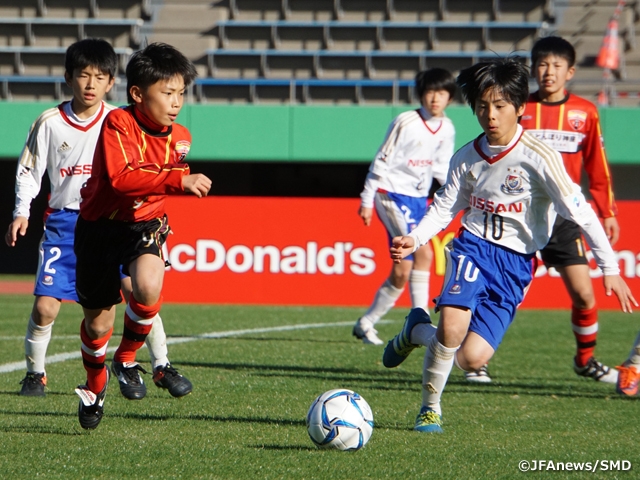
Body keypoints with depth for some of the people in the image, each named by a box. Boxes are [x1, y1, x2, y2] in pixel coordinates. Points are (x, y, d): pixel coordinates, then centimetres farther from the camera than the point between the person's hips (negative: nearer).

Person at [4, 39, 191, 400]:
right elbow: (29, 171, 5)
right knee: (45, 306, -8)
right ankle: (35, 374, 14)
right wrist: (21, 213, -7)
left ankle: (162, 366, 2)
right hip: (65, 221, 0)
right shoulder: (49, 123, -3)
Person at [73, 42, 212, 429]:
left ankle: (127, 358, -2)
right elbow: (120, 178, -36)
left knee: (148, 287, -30)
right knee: (98, 321, 7)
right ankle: (95, 383, 39)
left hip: (144, 224, 3)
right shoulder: (118, 125, -21)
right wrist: (179, 180, -41)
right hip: (100, 227, -3)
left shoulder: (180, 138, -1)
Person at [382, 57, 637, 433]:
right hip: (474, 247, 2)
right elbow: (445, 208, 13)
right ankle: (431, 408, -1)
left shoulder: (539, 158, -12)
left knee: (472, 358, -12)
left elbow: (581, 212, -11)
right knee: (453, 326, -28)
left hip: (516, 262, -2)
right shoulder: (467, 158, 2)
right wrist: (414, 240, -5)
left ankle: (419, 332, 20)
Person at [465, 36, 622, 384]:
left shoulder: (585, 112, 4)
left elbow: (597, 168, 11)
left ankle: (585, 360, 19)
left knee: (584, 295, -2)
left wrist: (607, 213, 9)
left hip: (563, 217, 2)